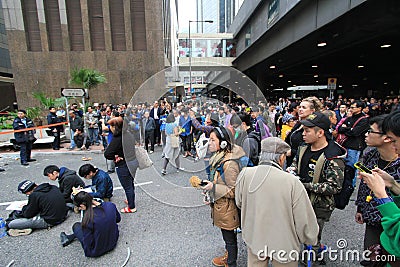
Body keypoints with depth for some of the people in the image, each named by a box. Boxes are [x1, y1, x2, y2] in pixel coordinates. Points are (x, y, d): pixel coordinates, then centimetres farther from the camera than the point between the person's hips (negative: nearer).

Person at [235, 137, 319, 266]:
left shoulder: (244, 174, -17)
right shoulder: (292, 182, -26)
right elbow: (305, 221, -17)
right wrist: (311, 239, 4)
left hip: (253, 240, 3)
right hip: (283, 244, -2)